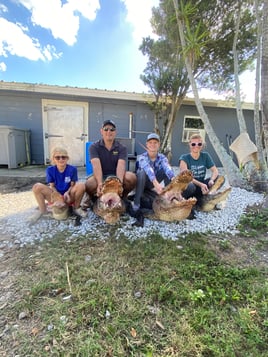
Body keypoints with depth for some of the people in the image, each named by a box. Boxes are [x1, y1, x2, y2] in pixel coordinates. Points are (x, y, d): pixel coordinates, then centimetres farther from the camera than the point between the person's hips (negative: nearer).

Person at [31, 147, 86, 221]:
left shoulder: (72, 169, -9)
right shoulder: (50, 170, -5)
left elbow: (73, 185, -5)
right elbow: (52, 186, -2)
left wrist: (67, 193, -26)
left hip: (68, 196, -1)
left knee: (81, 185, -31)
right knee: (36, 187, -22)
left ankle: (77, 208, -5)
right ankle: (43, 210, 1)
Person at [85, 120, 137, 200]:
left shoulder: (122, 148, 0)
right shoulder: (94, 147, -2)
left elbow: (121, 166, -19)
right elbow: (96, 166, -20)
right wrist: (100, 183, -38)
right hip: (101, 177, -1)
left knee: (131, 177, -29)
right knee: (89, 184, -35)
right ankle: (92, 199, 2)